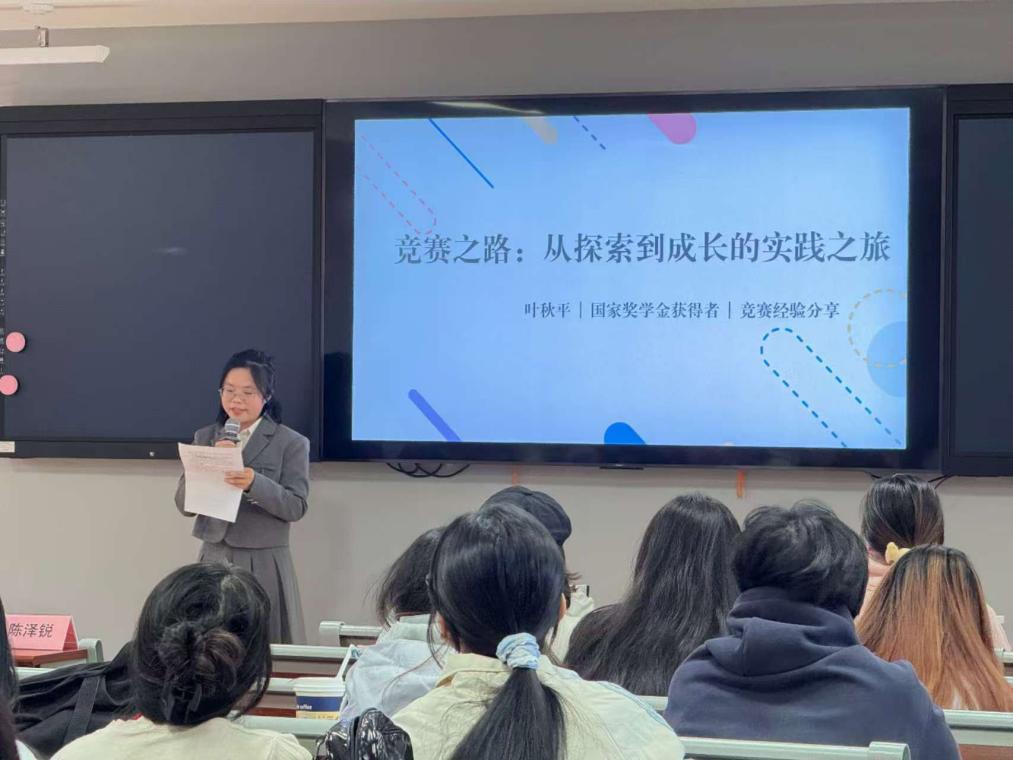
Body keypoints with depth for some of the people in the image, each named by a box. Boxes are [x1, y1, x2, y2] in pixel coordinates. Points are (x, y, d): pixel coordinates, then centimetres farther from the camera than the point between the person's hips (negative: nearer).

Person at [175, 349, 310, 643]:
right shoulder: (205, 438, 8)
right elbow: (184, 503, 3)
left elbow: (296, 506, -9)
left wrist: (255, 483, -26)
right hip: (213, 560, 3)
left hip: (264, 564, -3)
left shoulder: (291, 443, -2)